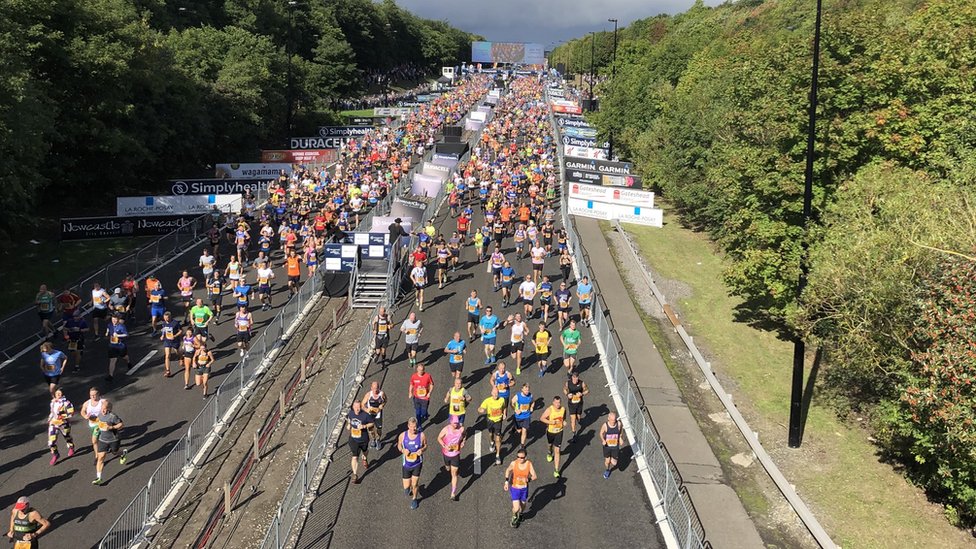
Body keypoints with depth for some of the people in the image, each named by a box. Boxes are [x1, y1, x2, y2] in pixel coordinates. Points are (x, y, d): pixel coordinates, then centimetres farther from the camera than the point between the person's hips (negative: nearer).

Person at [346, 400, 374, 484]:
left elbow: (372, 423, -11)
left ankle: (365, 460, 65)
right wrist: (348, 424, -3)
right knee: (355, 457, -6)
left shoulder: (365, 415, -23)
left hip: (363, 439, 0)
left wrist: (364, 426, -26)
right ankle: (355, 475, 2)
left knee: (365, 451, 30)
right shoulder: (351, 412, -10)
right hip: (353, 439, 1)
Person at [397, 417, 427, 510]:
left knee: (415, 484, 7)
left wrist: (422, 450, -20)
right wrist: (403, 450, -17)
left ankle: (414, 499, 38)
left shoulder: (422, 435, -15)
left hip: (417, 463, -1)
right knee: (406, 487, 5)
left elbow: (425, 445, 2)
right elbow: (399, 445, 4)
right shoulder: (402, 436, -12)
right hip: (407, 464, 1)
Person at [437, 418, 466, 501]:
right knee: (448, 468, 27)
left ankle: (453, 494, 3)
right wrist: (444, 446, -21)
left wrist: (463, 442, -7)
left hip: (456, 454, 0)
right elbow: (439, 438, -8)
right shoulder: (446, 429, -20)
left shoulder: (461, 429, -13)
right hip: (447, 453, 1)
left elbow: (463, 436, 10)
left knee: (454, 474, -1)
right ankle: (447, 466, 66)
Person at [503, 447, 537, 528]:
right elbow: (508, 470, 3)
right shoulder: (513, 463, -17)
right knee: (516, 508, -8)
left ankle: (520, 514, 56)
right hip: (515, 488, -2)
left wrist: (528, 479, -35)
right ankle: (514, 517, 27)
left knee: (522, 507, 20)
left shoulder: (529, 464, -16)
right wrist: (506, 482, -4)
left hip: (524, 489, 2)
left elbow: (534, 476, -16)